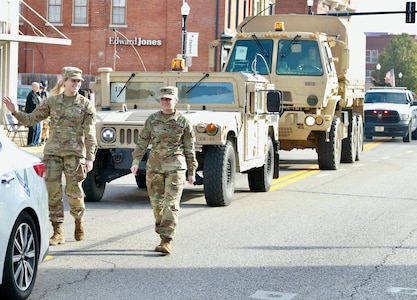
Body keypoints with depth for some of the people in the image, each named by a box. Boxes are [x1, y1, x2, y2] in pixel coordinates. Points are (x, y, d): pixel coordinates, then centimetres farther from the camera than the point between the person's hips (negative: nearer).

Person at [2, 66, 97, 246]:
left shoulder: (85, 105, 2)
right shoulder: (51, 101, 7)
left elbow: (90, 135, -1)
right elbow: (31, 119, 12)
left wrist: (89, 158, -7)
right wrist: (14, 112, -3)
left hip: (74, 152, -2)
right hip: (52, 151, 2)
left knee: (74, 192, -1)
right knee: (53, 191, -3)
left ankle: (78, 221, 27)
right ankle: (58, 232, 3)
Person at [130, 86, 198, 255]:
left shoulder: (183, 122, 0)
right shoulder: (152, 119, 8)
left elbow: (189, 149, 5)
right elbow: (142, 141, 8)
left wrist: (192, 172, 4)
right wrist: (136, 161, -4)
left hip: (175, 166, -3)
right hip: (154, 165, 3)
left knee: (171, 204, -10)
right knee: (156, 202, 10)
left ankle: (166, 241, -14)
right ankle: (161, 229, 33)